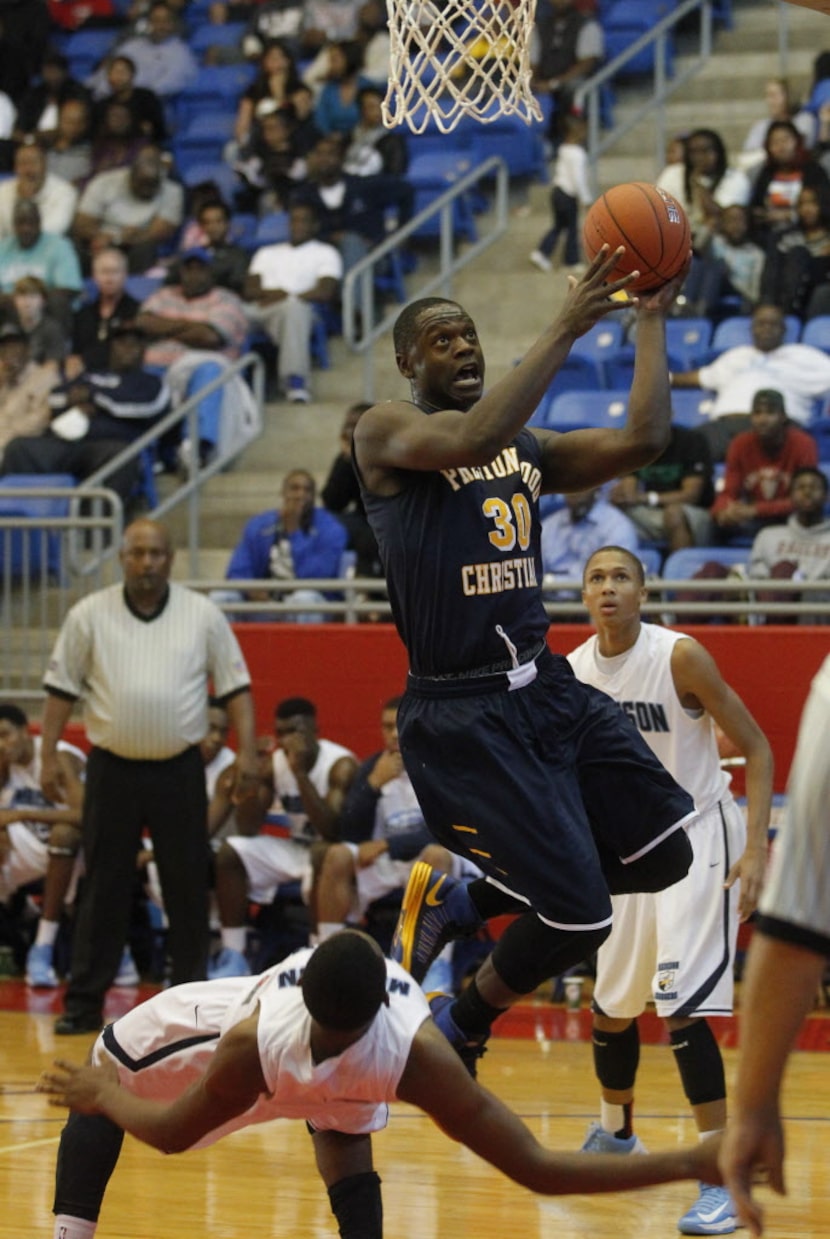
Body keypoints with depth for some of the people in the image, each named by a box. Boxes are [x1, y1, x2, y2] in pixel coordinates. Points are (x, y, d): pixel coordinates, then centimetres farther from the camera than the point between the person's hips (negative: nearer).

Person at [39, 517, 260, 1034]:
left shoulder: (204, 615, 0)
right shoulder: (90, 615, 0)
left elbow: (236, 685, 2)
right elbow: (61, 688, 3)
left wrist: (247, 752, -7)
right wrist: (49, 756, -2)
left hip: (179, 771, 0)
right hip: (113, 771, 0)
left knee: (188, 886, 5)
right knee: (104, 888, 2)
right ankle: (84, 1001, 7)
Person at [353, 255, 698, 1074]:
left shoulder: (529, 450, 14)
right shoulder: (386, 433, -7)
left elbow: (642, 440, 3)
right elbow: (472, 440, -28)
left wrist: (652, 319, 1)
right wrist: (565, 329, -27)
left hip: (546, 690, 8)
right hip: (460, 715, -8)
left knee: (662, 856, 6)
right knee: (580, 919, -12)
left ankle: (461, 902, 23)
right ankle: (460, 1030, 17)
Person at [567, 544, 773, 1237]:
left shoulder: (680, 657, -18)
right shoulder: (572, 674, -2)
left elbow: (757, 749, -14)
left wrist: (755, 848, -23)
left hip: (697, 836, -6)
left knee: (682, 1008, -18)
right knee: (611, 1005, 16)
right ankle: (616, 1134, 42)